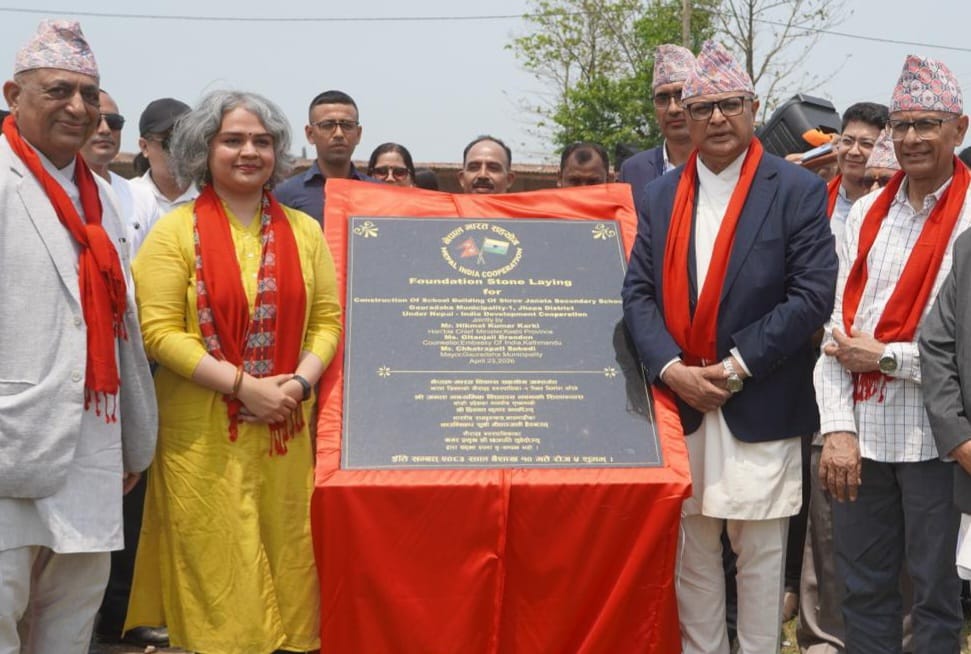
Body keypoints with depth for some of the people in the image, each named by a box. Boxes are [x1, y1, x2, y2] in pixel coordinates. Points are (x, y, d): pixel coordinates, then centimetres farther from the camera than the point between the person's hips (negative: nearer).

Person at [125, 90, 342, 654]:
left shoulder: (304, 231, 9)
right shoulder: (176, 232, -2)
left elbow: (327, 320, 8)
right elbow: (161, 331, -8)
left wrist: (300, 381, -10)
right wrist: (244, 385, -15)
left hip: (286, 433, 3)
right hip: (204, 436, -3)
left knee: (284, 560, 6)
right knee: (215, 570, 1)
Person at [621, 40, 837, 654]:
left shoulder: (798, 190, -3)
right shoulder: (660, 194, 9)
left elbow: (812, 295, -10)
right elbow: (638, 292, 4)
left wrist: (736, 367, -14)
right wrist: (671, 368, -11)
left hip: (760, 408, -3)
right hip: (680, 402, 4)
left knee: (760, 550, 5)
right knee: (691, 548, 11)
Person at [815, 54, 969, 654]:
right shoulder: (865, 213, 9)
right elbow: (836, 327, 6)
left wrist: (886, 357, -10)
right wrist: (838, 427, -3)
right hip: (863, 432, 5)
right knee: (862, 586, 13)